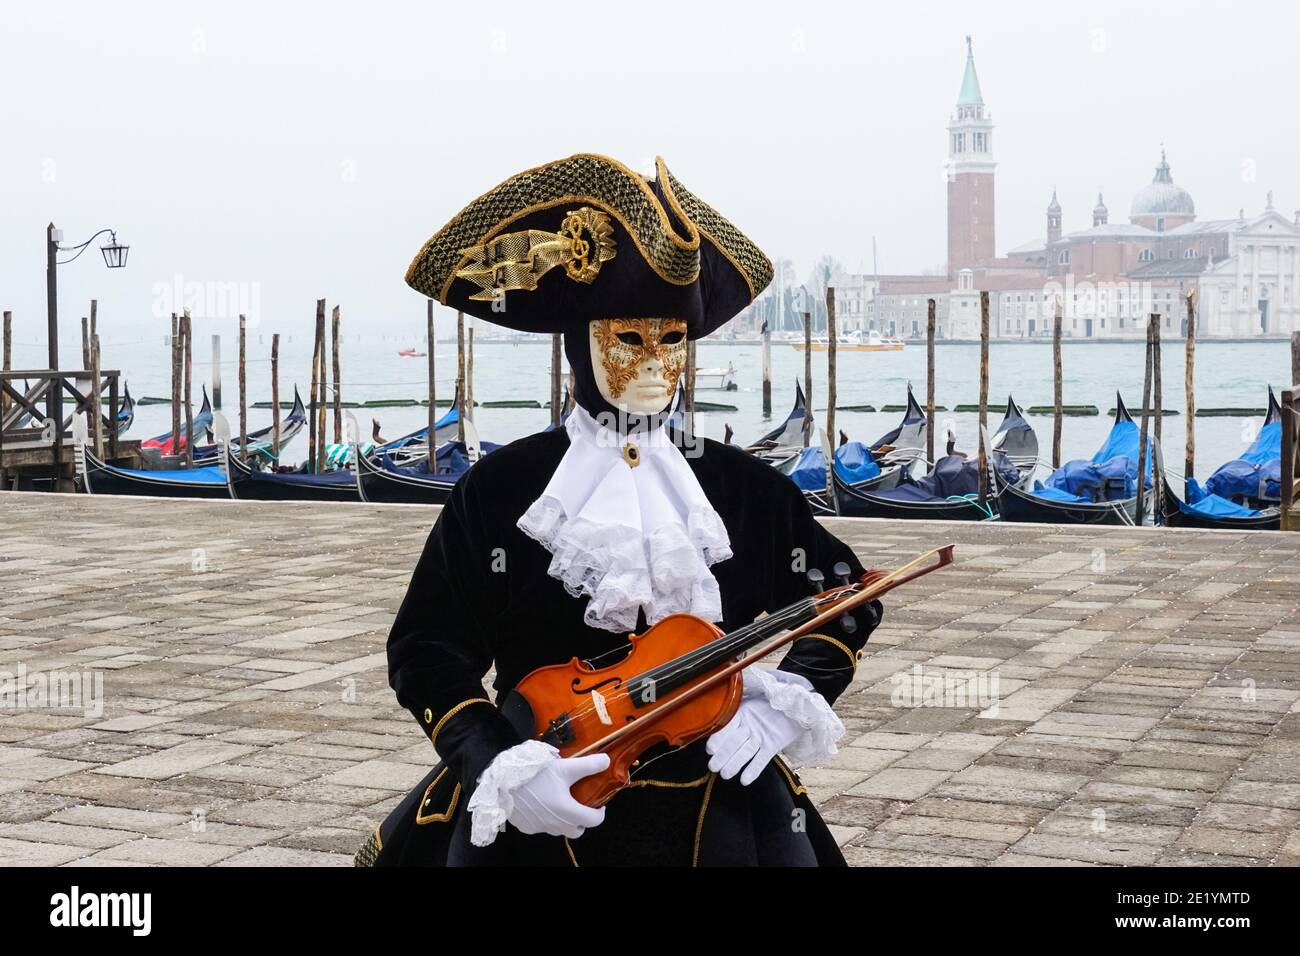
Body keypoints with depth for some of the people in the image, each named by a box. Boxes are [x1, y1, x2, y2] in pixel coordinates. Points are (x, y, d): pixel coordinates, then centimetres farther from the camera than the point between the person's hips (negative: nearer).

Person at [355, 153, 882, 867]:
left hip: (716, 813, 2)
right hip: (539, 817, -2)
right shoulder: (499, 489, -6)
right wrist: (499, 766, -19)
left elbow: (848, 600, 10)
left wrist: (786, 702, -6)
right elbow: (428, 649, -5)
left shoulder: (745, 489, 0)